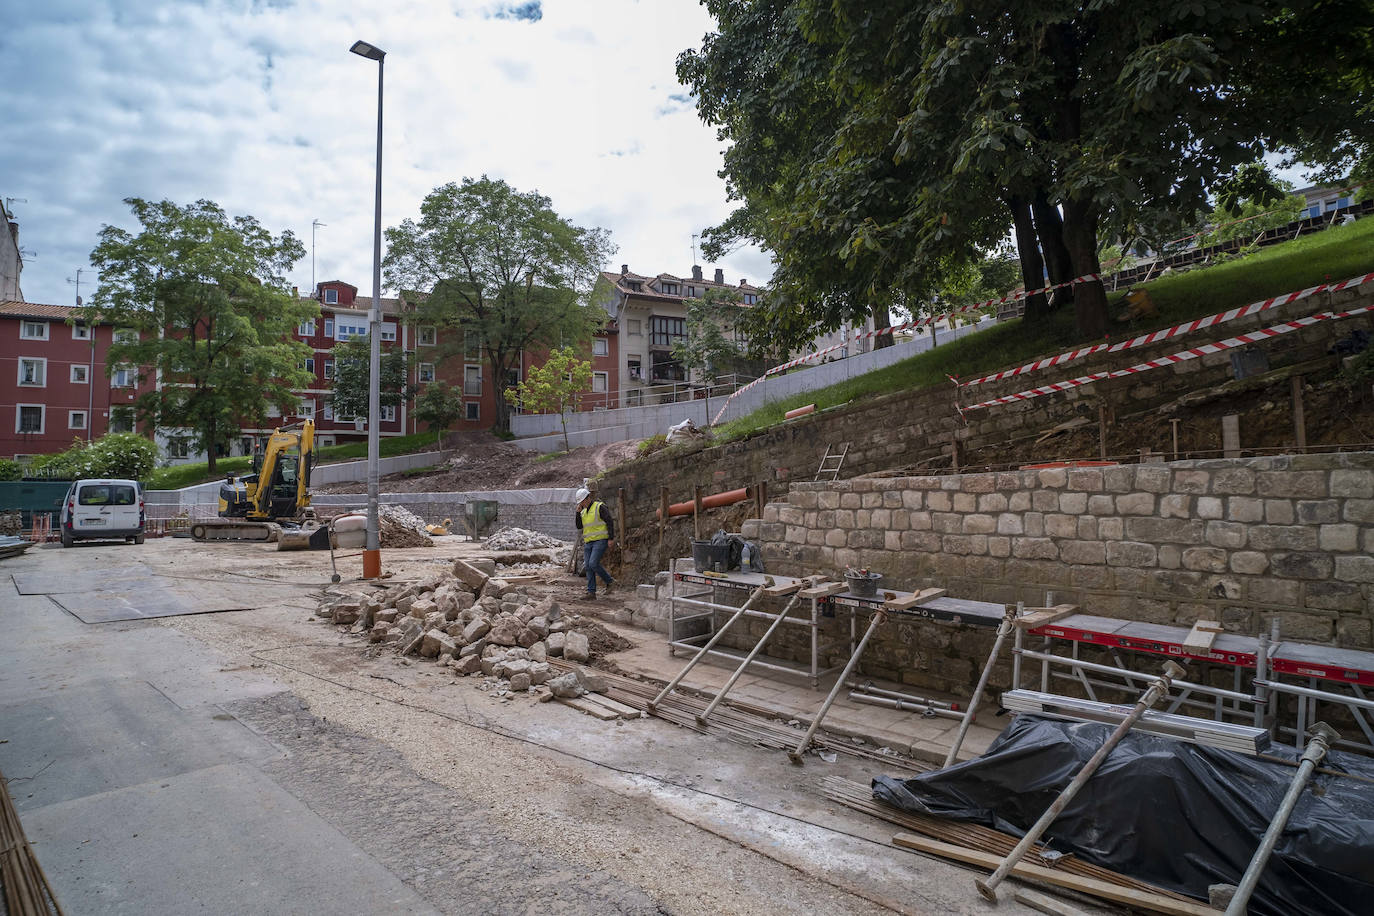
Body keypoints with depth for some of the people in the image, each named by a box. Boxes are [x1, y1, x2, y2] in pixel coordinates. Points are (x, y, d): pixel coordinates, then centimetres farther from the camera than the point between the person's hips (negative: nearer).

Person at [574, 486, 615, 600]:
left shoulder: (599, 507, -7)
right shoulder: (583, 511, 16)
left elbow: (609, 522, -11)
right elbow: (579, 527, 11)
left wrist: (611, 538, -16)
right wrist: (578, 512, 1)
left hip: (600, 540, -8)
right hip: (588, 542, 8)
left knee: (593, 563, -19)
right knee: (588, 566, 3)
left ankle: (609, 581, 0)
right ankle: (591, 592, 7)